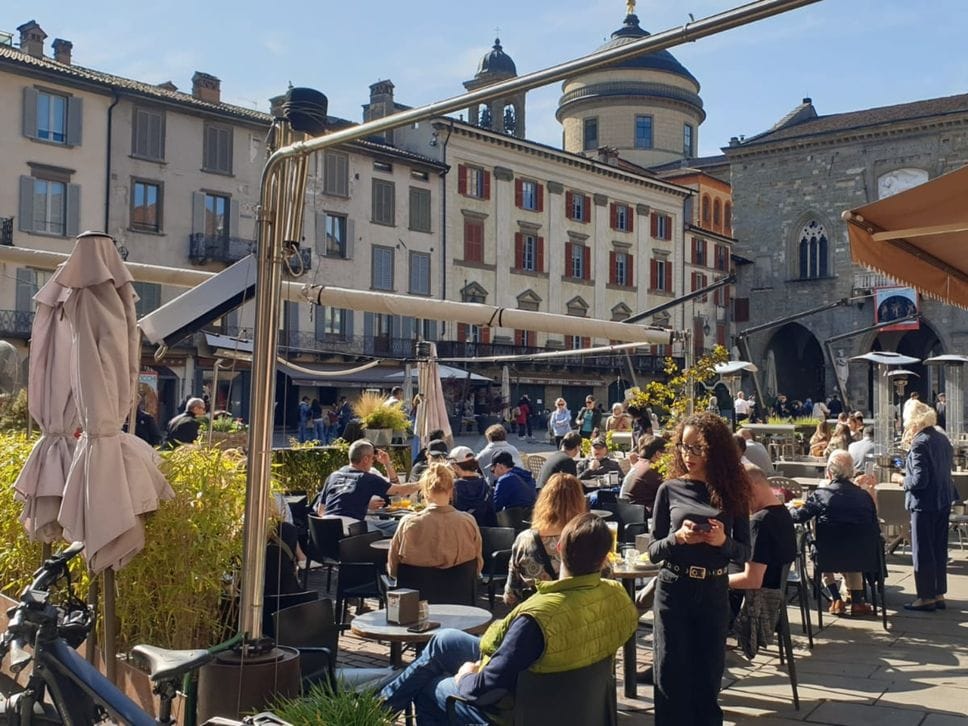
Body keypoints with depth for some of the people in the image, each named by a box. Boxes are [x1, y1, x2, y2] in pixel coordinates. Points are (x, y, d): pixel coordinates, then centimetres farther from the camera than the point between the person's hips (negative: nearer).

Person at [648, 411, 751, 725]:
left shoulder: (732, 491, 0)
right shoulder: (670, 489, -2)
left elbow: (744, 552, 2)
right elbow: (653, 551, -1)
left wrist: (723, 542, -18)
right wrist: (677, 537, -20)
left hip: (714, 593, 1)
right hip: (674, 590, -1)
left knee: (708, 676, 11)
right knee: (672, 676, 3)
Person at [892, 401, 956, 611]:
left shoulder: (919, 444, -20)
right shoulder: (942, 439, 7)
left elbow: (919, 480, -24)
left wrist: (901, 479, -6)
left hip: (925, 504, -9)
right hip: (944, 501, 9)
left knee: (922, 551, 2)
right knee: (939, 549, 16)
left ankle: (926, 597, 9)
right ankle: (939, 595, 24)